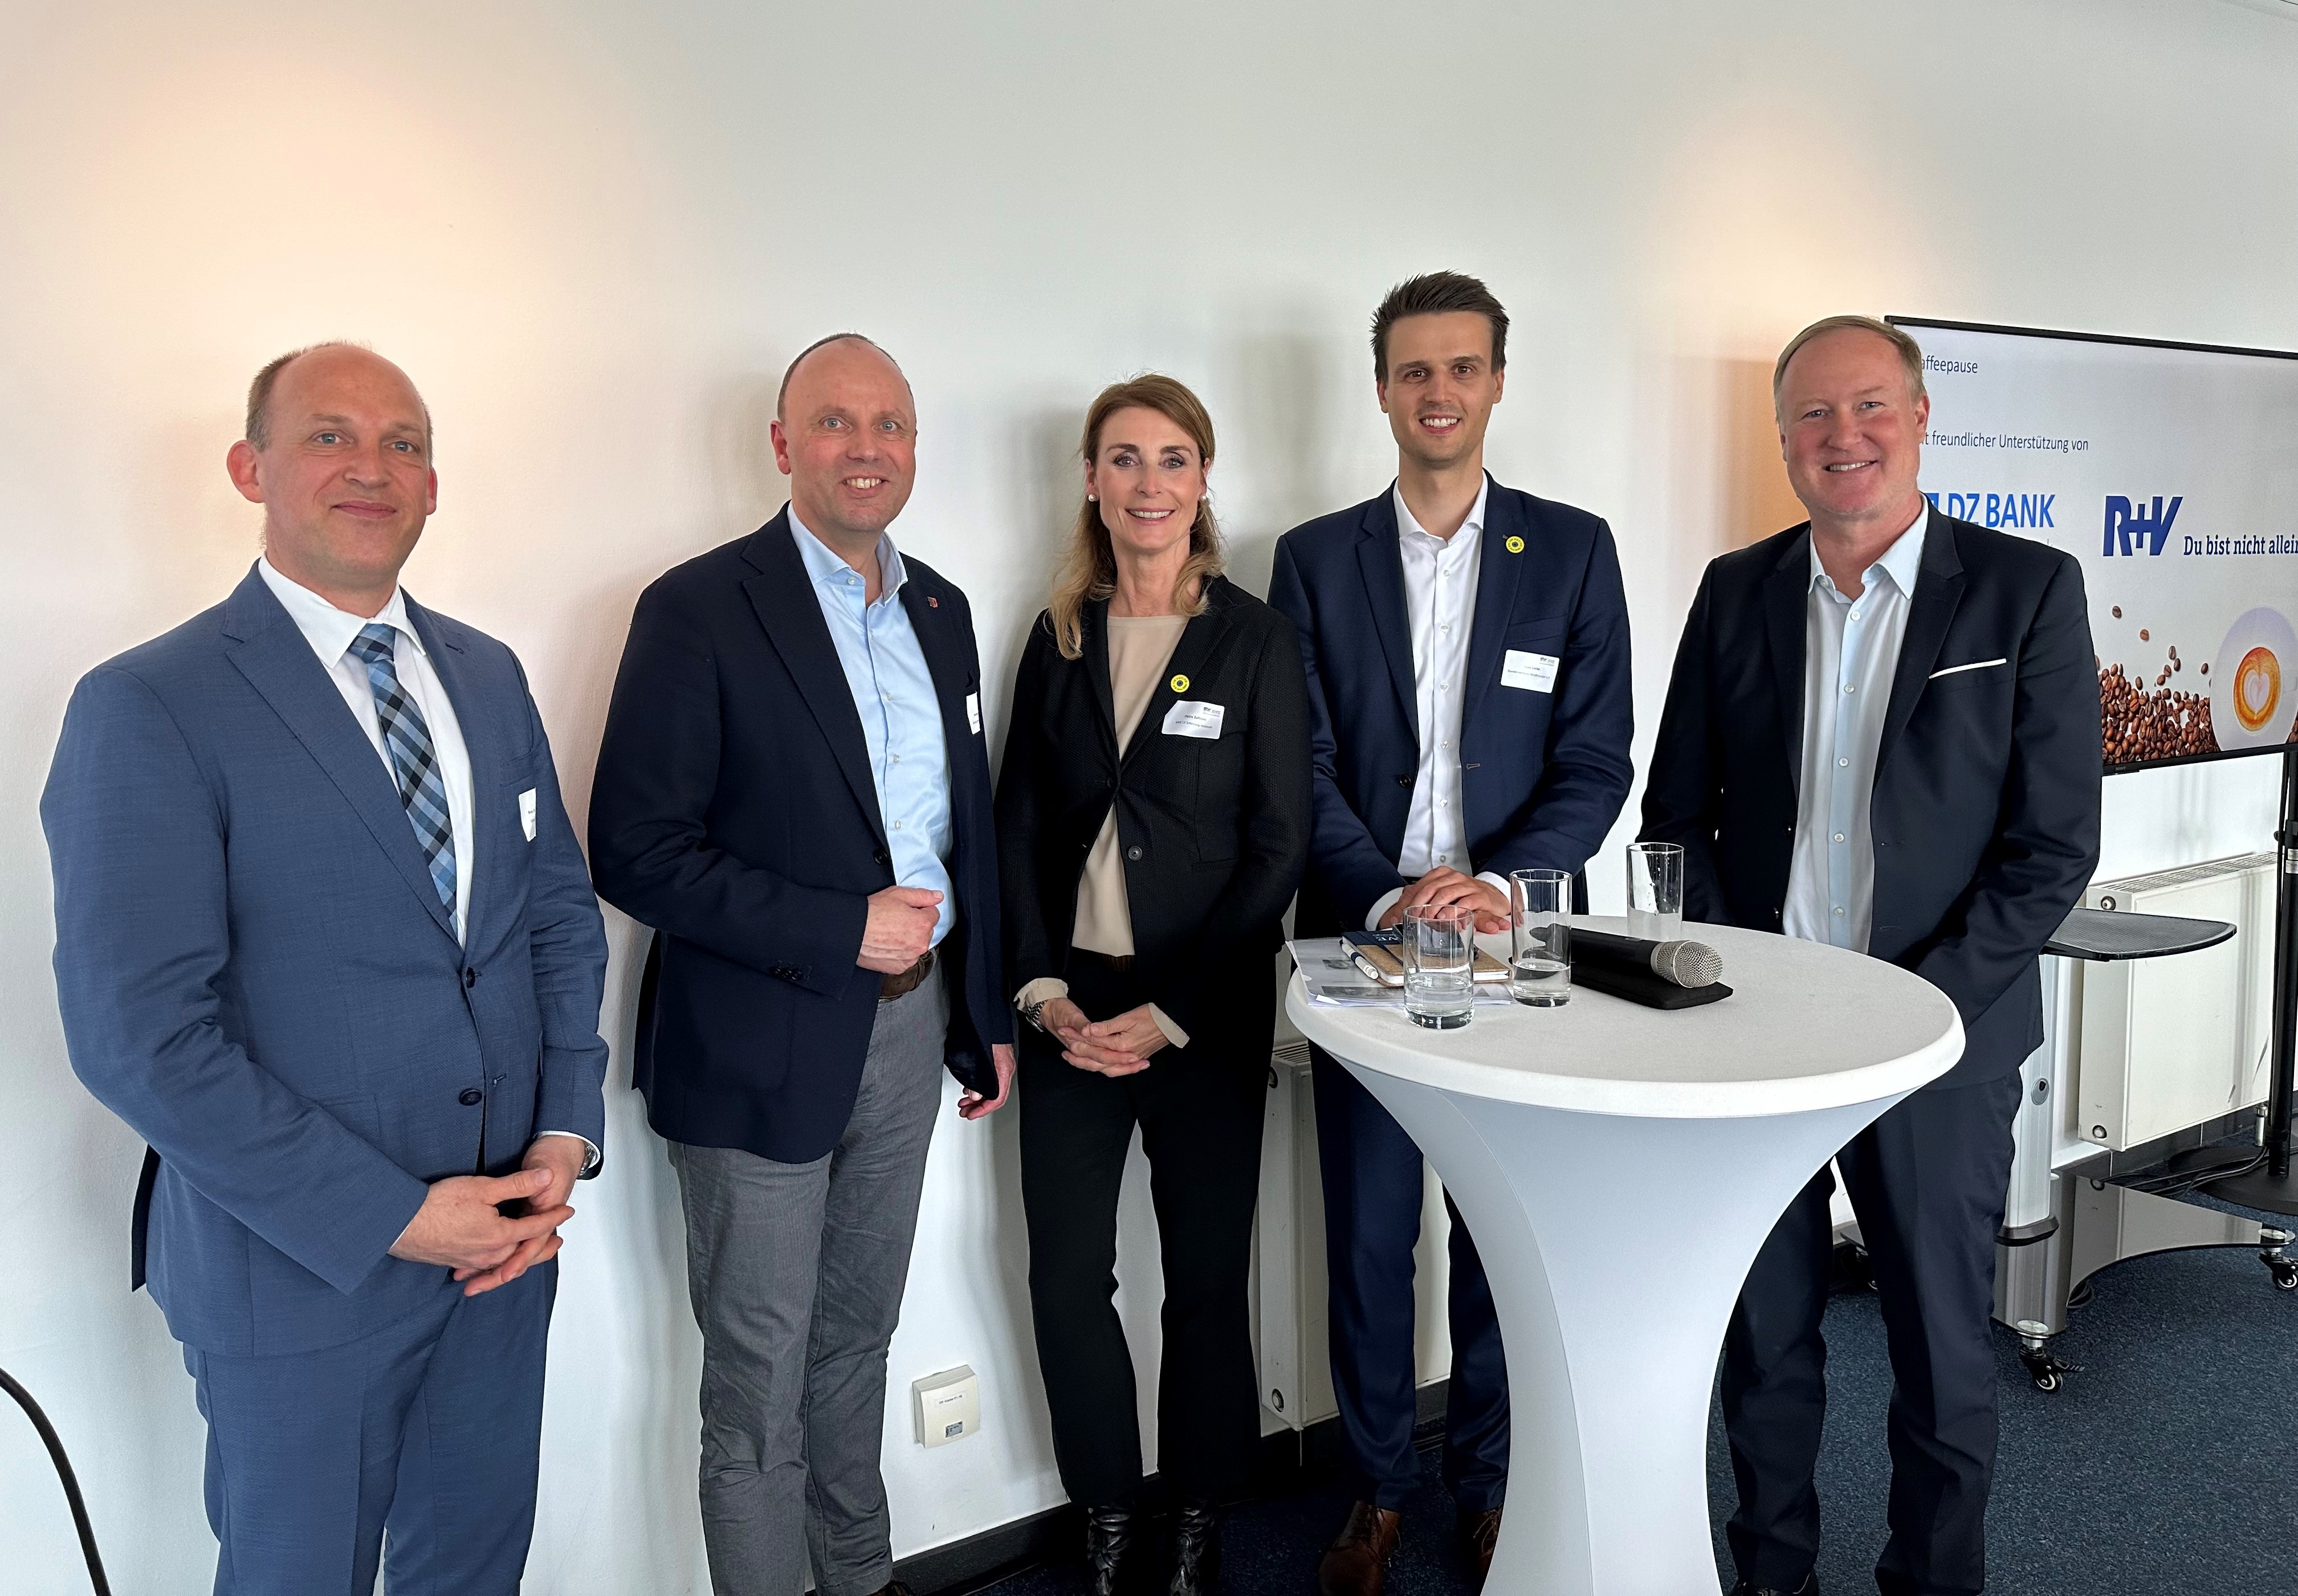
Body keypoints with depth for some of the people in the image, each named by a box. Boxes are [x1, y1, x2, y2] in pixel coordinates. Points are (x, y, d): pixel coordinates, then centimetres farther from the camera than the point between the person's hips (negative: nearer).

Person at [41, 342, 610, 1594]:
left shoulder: (488, 676, 7)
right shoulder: (150, 709, -13)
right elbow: (136, 1034, -18)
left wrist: (565, 1135, -4)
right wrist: (389, 1216, -18)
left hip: (508, 1232, 6)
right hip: (304, 1263, -5)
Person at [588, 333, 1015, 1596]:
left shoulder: (940, 611, 7)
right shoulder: (700, 611, -13)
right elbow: (634, 853, -17)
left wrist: (987, 1015, 14)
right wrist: (843, 929, -21)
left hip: (909, 1029, 6)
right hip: (763, 1051, -6)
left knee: (857, 1336, 22)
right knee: (759, 1383, 7)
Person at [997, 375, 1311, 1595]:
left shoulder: (1256, 641, -3)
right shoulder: (1058, 637, 6)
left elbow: (1278, 847, -6)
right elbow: (1018, 827, 8)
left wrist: (1169, 1013, -11)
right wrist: (1045, 990, -5)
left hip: (1205, 1015, -2)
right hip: (1069, 1009, 3)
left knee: (1207, 1278, 7)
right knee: (1067, 1277, 5)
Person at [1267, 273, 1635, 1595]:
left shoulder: (1573, 549, 3)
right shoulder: (1316, 559, 4)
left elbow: (1597, 761, -2)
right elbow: (1302, 769, -2)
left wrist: (1502, 885, -17)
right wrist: (1386, 899, -16)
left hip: (1509, 943, 0)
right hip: (1365, 943, 1)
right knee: (1368, 1239, 9)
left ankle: (1491, 1483, 30)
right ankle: (1382, 1485, 28)